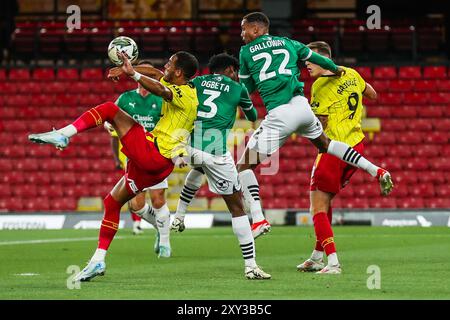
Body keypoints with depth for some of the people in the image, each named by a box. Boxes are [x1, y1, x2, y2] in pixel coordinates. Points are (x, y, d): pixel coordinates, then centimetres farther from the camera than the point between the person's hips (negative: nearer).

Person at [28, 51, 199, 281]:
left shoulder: (183, 94, -12)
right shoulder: (183, 88, 15)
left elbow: (160, 90, -35)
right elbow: (155, 73, 26)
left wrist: (132, 73, -46)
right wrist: (128, 69, 9)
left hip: (149, 153, -10)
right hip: (158, 166, 10)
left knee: (110, 109, -6)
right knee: (112, 202, 16)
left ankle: (62, 135, -19)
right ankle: (98, 261, 16)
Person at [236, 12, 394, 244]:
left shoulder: (246, 51, 6)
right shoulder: (287, 43, 17)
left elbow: (246, 88, 14)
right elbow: (316, 59, 28)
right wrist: (336, 70, 47)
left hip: (279, 115, -5)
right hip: (302, 107, 6)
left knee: (244, 165, 2)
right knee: (325, 144, 32)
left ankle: (258, 218, -14)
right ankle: (376, 171, 24)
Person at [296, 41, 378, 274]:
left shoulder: (320, 86, -15)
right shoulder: (350, 74, 7)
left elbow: (320, 125, -15)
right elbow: (371, 93, 25)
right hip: (356, 145, 8)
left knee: (318, 208, -5)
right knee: (325, 202, 20)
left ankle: (333, 263, -16)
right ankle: (317, 258, 25)